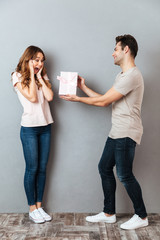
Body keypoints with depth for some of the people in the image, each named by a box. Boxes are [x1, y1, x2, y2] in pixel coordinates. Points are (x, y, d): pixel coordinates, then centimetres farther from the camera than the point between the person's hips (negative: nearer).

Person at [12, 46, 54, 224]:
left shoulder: (43, 77, 12)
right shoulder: (18, 77, -4)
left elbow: (49, 97, -5)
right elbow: (32, 98, -16)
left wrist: (39, 76, -2)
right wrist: (32, 75, -9)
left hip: (45, 127, 5)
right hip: (29, 128, -5)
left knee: (42, 168, 8)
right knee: (32, 169, 1)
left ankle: (39, 206, 20)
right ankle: (32, 209, 14)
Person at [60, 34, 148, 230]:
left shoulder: (131, 75, -16)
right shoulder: (122, 75, 18)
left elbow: (103, 101, -16)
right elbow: (106, 100, 16)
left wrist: (77, 99, -5)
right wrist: (84, 88, 15)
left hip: (126, 134, -10)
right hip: (117, 133, 10)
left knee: (124, 175, -4)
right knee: (104, 168, 12)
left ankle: (141, 216, 15)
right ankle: (109, 213, 23)